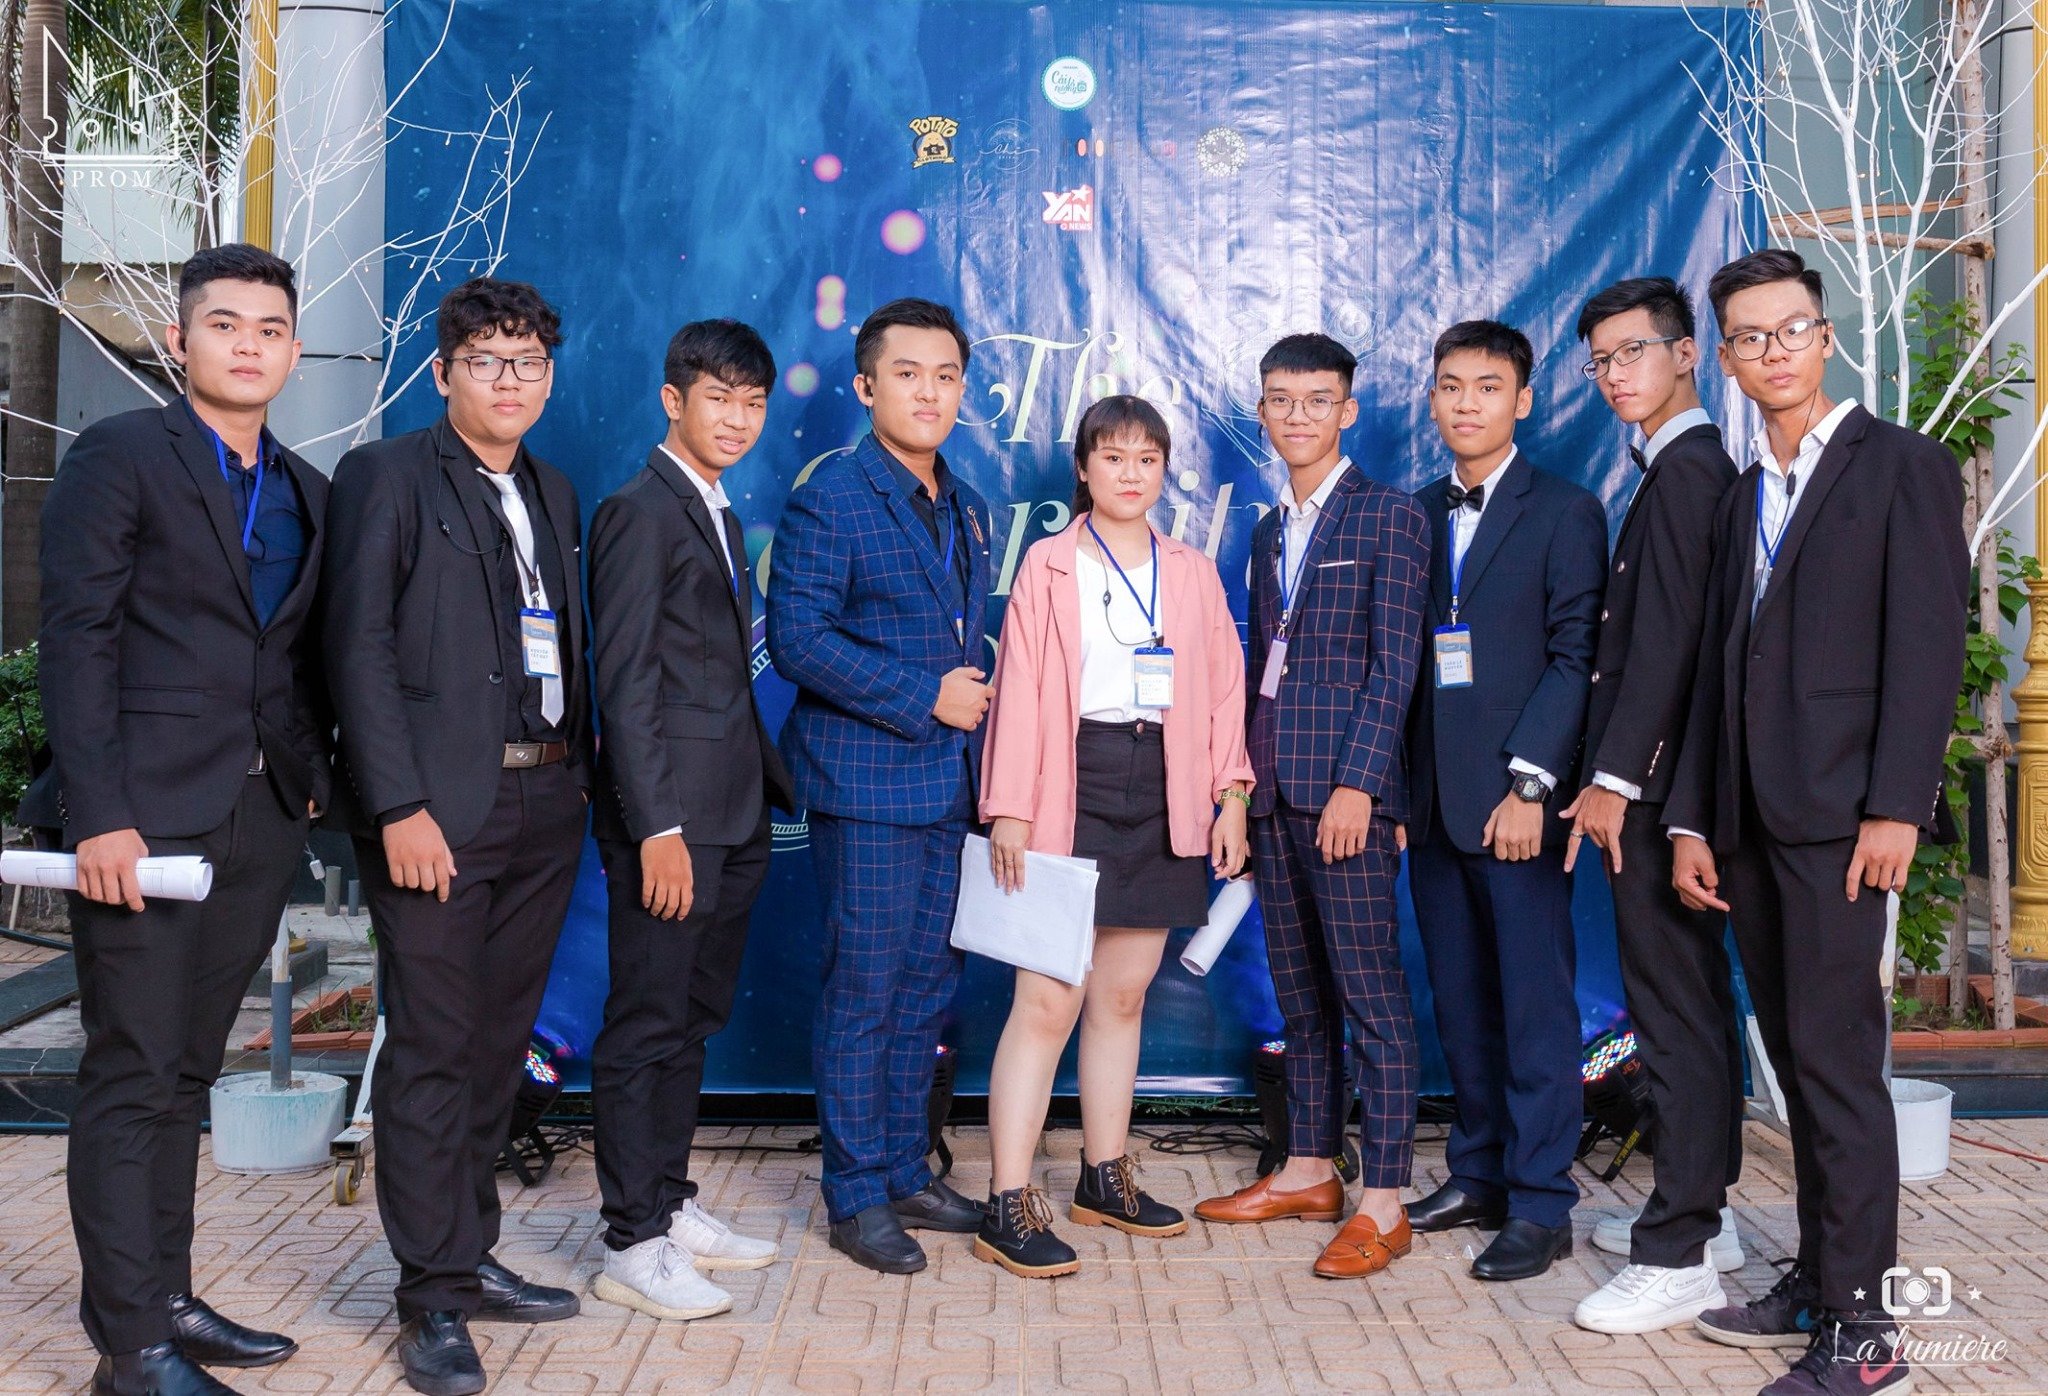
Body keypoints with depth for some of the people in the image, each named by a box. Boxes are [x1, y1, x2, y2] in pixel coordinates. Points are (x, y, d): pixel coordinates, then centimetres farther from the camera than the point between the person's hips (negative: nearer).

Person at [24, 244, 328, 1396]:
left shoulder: (306, 492, 15)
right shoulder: (120, 457, -2)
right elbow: (77, 639, -9)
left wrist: (315, 773, 3)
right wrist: (99, 814, -15)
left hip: (262, 822, 6)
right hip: (148, 816, -6)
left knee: (187, 1073, 13)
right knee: (134, 1076, -1)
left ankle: (169, 1301, 22)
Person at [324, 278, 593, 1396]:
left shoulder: (552, 494, 18)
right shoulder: (386, 476, -2)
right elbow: (359, 648, -10)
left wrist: (580, 774, 8)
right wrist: (400, 806, -17)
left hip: (545, 802, 6)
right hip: (437, 807, -6)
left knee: (496, 1042, 13)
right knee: (431, 1046, -2)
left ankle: (471, 1256, 25)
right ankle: (432, 1293, 9)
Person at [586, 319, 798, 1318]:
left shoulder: (719, 517, 18)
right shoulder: (641, 511, -9)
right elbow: (625, 683, -16)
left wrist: (768, 785, 12)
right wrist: (658, 829, -20)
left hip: (732, 815, 9)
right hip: (671, 817, -9)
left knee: (692, 1020, 16)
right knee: (646, 1026, -1)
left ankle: (669, 1203, 27)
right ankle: (632, 1245, 8)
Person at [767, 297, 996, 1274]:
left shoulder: (967, 511, 15)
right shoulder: (830, 498, -9)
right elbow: (796, 639, -17)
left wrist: (978, 698, 7)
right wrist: (922, 698, -17)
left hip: (950, 786, 7)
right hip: (866, 784, -7)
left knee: (927, 988, 13)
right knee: (864, 992, -1)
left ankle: (906, 1172, 26)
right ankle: (856, 1198, 11)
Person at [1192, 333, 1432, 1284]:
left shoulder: (1388, 518, -3)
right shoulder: (1268, 533, 19)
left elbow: (1394, 666, -9)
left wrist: (1356, 783, -17)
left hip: (1345, 783, -7)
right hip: (1274, 788, 7)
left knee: (1371, 992, -5)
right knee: (1299, 991, 13)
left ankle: (1383, 1203, 0)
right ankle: (1309, 1170, 23)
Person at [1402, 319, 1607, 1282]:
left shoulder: (1564, 513, -1)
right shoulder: (1414, 516, 14)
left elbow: (1574, 658, -7)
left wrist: (1529, 785, -14)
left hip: (1516, 798, -5)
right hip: (1432, 797, 5)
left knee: (1535, 1004, -1)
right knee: (1460, 1002, 11)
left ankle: (1540, 1204, 7)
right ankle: (1479, 1175, 23)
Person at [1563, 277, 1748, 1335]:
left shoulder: (1683, 468, -13)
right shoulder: (1689, 465, 18)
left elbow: (1668, 637, -20)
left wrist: (1615, 776, -20)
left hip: (1656, 782, -11)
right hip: (1668, 779, 11)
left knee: (1676, 1013, -7)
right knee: (1692, 1001, 16)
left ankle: (1678, 1258, -1)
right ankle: (1702, 1213, 28)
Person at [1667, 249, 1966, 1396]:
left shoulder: (1902, 465, 0)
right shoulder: (1743, 496, 19)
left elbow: (1929, 644, -8)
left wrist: (1897, 807, -16)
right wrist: (1692, 817, 11)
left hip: (1840, 815, -7)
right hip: (1751, 819, 7)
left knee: (1836, 1056, -7)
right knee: (1797, 1059, 12)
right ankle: (1819, 1280, 22)